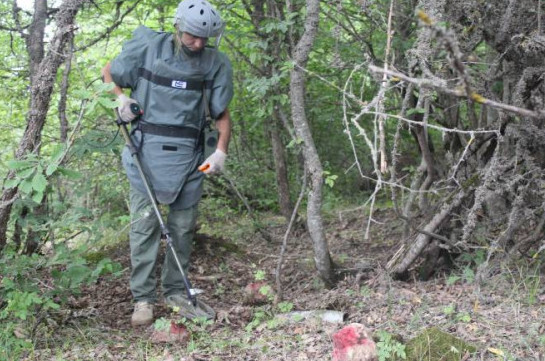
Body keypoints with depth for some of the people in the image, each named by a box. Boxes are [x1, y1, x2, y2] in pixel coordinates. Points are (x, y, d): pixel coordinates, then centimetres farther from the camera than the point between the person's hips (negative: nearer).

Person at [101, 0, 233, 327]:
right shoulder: (147, 47, -2)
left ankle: (176, 292, 20)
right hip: (147, 150, -2)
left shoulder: (216, 63, 1)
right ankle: (143, 298, 3)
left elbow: (222, 114, 7)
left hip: (188, 156, 2)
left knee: (183, 227, 7)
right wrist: (121, 97, -4)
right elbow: (109, 72, 14)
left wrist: (221, 151, -7)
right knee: (144, 223, -4)